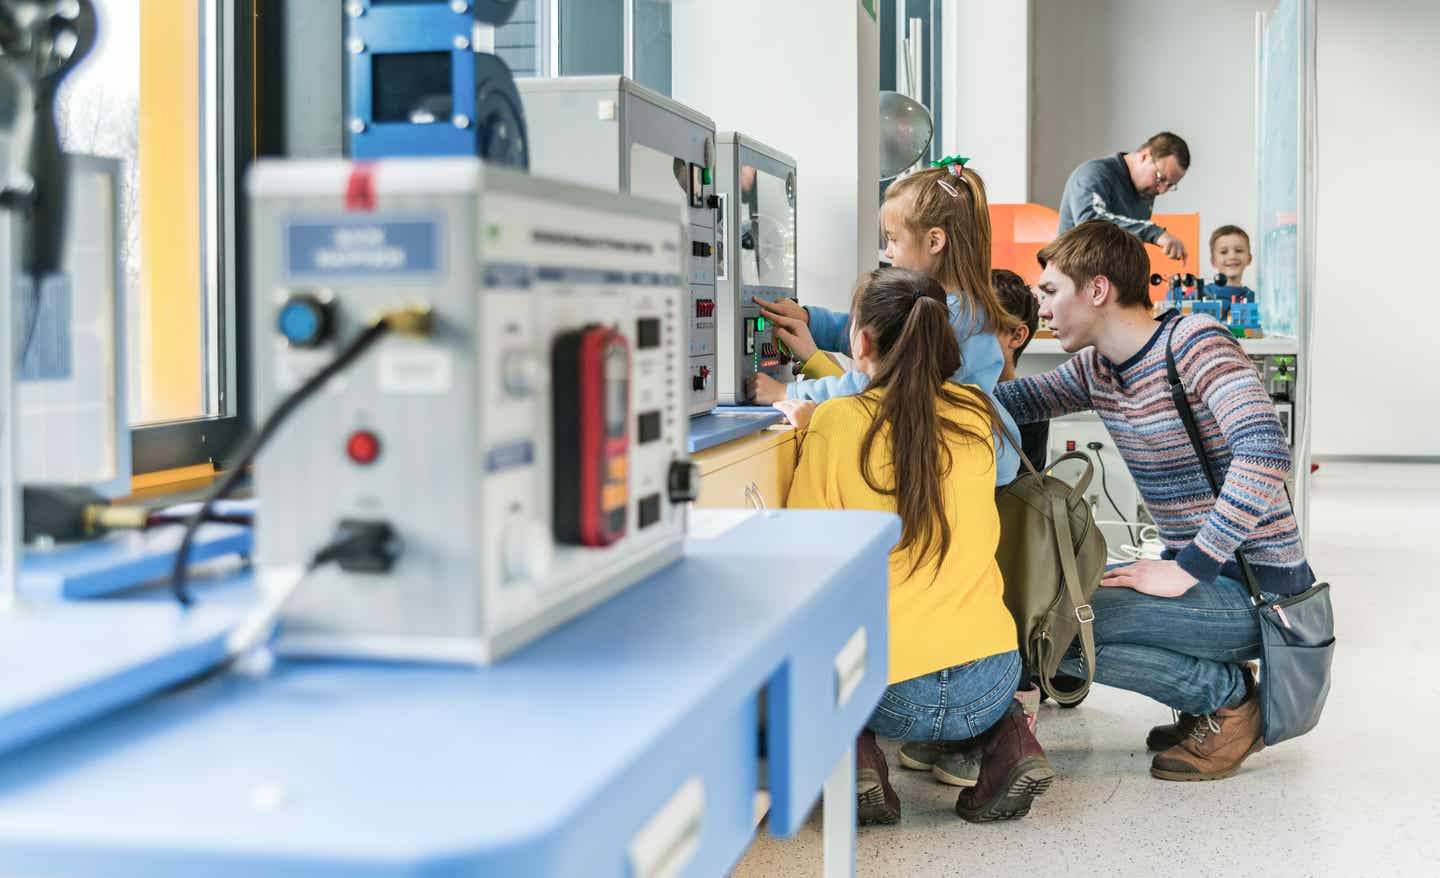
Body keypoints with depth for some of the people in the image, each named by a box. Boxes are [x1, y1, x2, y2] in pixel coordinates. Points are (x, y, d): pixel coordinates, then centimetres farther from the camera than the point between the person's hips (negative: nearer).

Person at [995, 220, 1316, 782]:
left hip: (1258, 588, -9)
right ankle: (1219, 689, 12)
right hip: (1202, 570, 9)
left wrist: (1188, 569, -28)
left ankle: (1227, 699, -2)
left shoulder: (1196, 343, -18)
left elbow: (1265, 452, -30)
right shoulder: (1096, 368, 8)